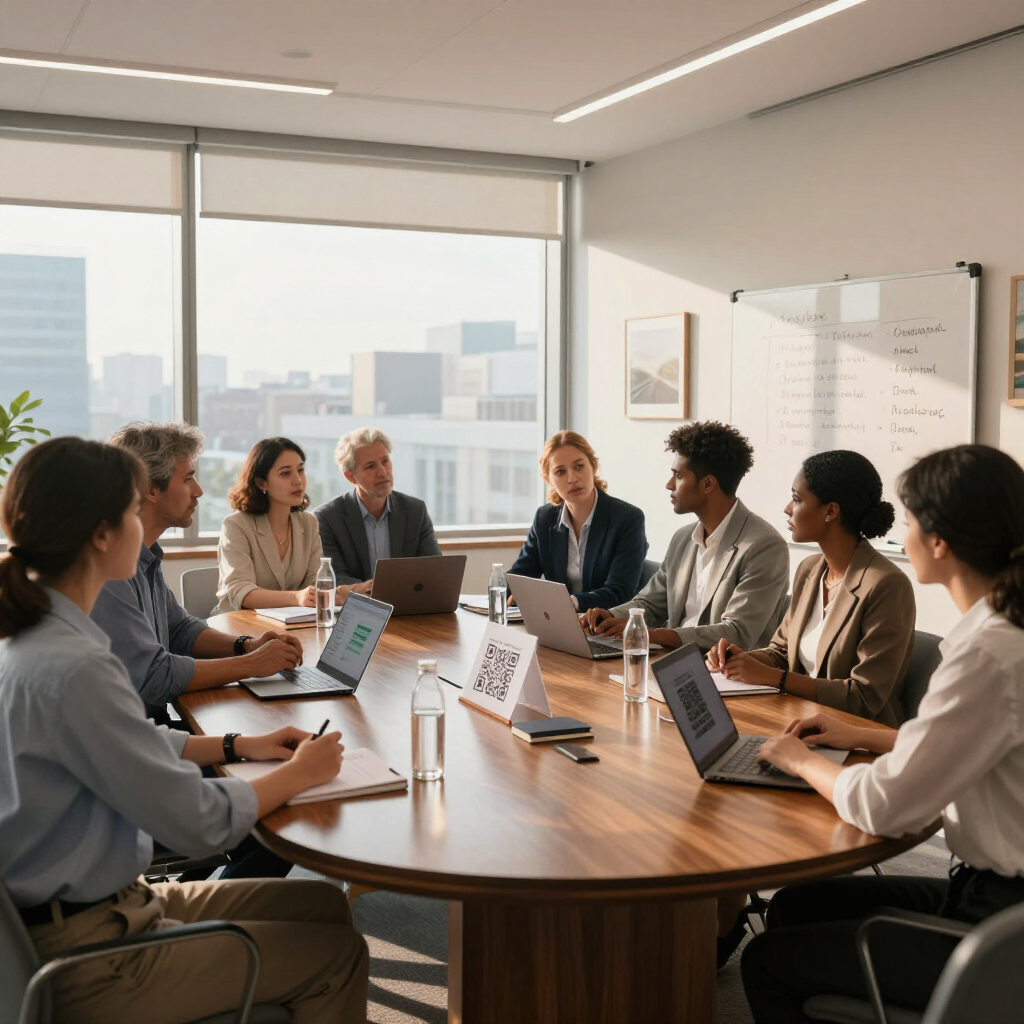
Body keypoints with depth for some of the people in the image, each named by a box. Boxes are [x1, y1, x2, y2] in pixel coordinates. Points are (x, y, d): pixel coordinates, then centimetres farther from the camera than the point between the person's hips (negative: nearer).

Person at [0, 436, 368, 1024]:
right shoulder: (71, 668, -29)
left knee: (324, 904, 13)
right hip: (84, 960, -9)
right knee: (339, 953, 0)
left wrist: (237, 746, 9)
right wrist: (297, 774, -6)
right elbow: (200, 823, -23)